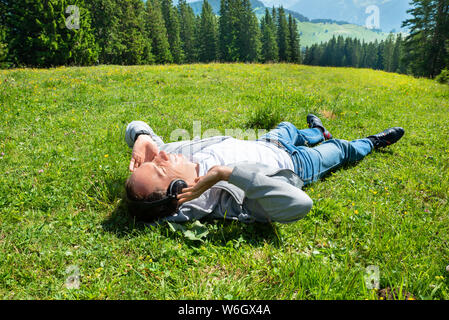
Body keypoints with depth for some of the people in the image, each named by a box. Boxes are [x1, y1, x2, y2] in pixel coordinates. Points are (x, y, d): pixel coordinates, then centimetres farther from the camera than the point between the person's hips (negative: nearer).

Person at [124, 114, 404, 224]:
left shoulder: (173, 155, -30)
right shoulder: (223, 200, -48)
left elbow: (136, 126, -12)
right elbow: (299, 204, -57)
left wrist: (141, 137, -37)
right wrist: (225, 172, -59)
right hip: (292, 164, -6)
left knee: (287, 128, 36)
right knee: (341, 149, 19)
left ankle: (318, 133, 72)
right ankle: (372, 143, 56)